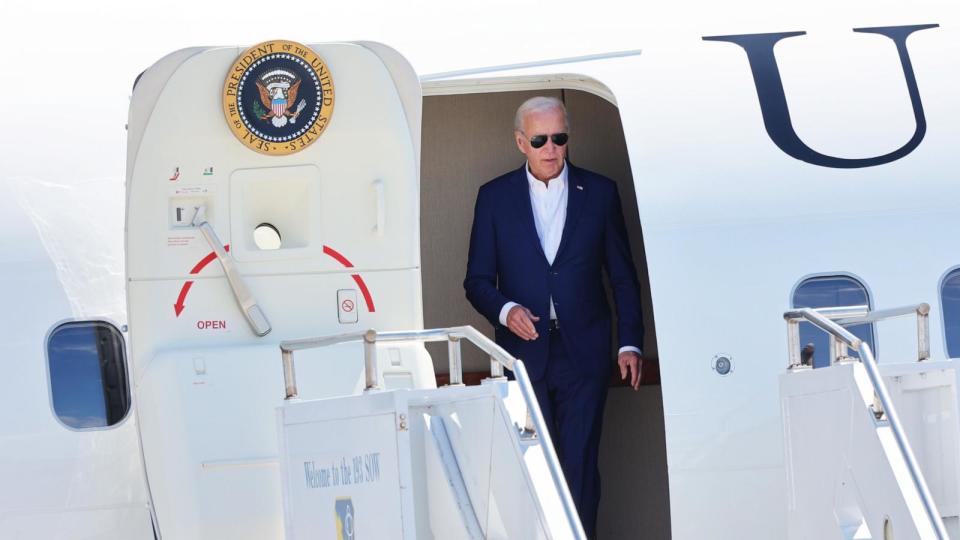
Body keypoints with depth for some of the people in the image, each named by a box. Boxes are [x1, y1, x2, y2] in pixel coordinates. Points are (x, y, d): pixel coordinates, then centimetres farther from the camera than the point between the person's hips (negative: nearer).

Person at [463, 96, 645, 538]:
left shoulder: (599, 193, 6)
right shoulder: (494, 197, 5)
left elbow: (623, 276, 9)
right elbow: (478, 281, 6)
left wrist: (631, 342, 3)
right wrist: (505, 311, -14)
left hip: (584, 352, 0)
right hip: (524, 350, 0)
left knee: (581, 464, 0)